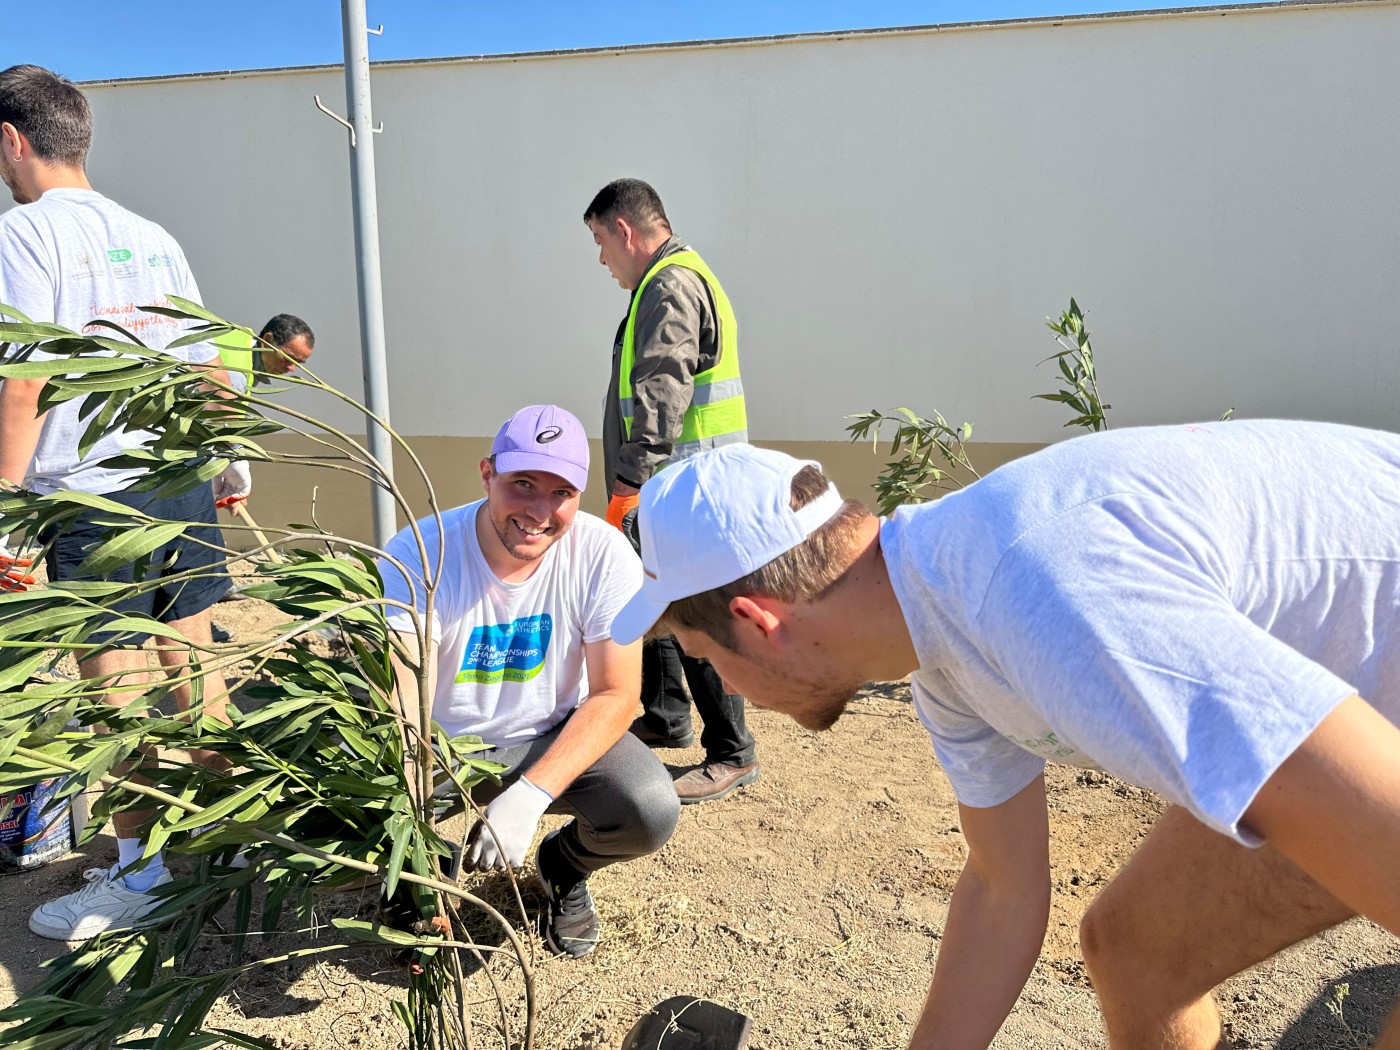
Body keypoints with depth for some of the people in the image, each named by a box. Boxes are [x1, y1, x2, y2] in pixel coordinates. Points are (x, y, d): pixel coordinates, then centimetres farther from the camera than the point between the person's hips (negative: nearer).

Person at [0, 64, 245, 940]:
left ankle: (140, 873, 13)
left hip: (91, 495, -6)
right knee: (192, 660, 14)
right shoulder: (151, 237, 13)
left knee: (118, 684, 2)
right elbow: (211, 362, 15)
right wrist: (231, 459, 25)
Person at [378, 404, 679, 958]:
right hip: (442, 746, 0)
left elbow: (617, 695, -17)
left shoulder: (604, 554, -19)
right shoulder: (415, 557, -22)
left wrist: (530, 794, -31)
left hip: (554, 736, 1)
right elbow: (400, 707, -29)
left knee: (651, 811, -27)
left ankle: (563, 864, 12)